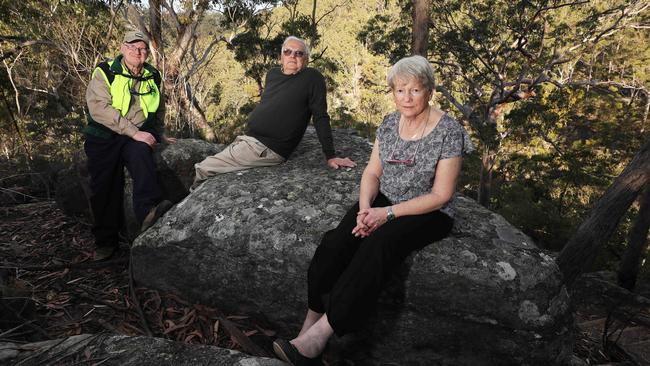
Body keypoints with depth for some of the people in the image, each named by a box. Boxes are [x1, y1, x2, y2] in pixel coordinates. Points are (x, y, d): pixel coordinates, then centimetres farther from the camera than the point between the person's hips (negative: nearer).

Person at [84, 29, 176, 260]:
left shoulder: (152, 77, 9)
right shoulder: (105, 73, -6)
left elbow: (159, 109, 26)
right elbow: (100, 108, -20)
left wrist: (159, 135, 23)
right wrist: (134, 132, -25)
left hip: (138, 137, 2)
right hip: (104, 139, -1)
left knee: (142, 155, -33)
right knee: (104, 190, 0)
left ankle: (148, 212, -51)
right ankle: (105, 241, 16)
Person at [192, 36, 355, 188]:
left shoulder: (312, 78, -9)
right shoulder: (273, 74, 12)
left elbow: (321, 117, -12)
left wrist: (330, 156, -16)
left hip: (266, 149, -8)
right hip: (246, 140, 8)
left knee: (203, 169, -8)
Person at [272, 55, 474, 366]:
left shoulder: (449, 132, -13)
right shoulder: (389, 123, 3)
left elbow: (441, 195, -14)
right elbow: (372, 172, 6)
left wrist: (388, 213, -21)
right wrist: (365, 207, -15)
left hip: (427, 213, -5)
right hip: (383, 201, 5)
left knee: (376, 247, -34)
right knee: (336, 242, -23)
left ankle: (316, 339, -33)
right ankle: (307, 329, -18)